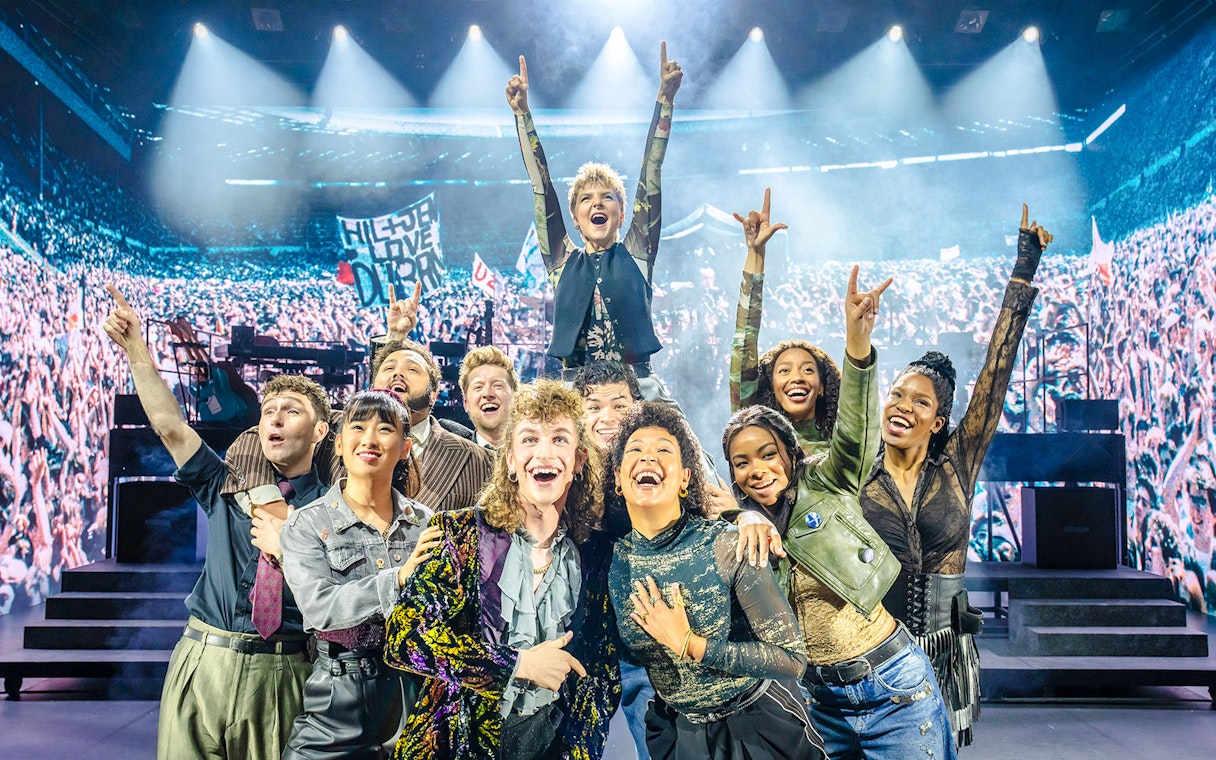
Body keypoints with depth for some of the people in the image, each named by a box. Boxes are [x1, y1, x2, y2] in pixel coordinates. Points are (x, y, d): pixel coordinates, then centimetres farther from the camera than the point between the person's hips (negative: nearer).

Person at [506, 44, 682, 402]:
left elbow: (650, 176, 8)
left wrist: (665, 100, 4)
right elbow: (541, 185, 11)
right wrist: (522, 113, 8)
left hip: (637, 385, 0)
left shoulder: (635, 256, 12)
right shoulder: (564, 262, 15)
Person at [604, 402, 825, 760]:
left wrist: (689, 645, -25)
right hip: (675, 731, 3)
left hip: (759, 726, -3)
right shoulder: (612, 560, -11)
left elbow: (792, 657, -21)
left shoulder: (726, 546, -23)